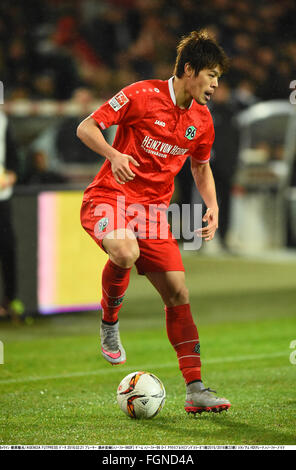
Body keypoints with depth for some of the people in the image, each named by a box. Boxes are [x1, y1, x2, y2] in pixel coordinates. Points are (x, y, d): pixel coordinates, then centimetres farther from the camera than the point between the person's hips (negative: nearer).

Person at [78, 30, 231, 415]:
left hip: (154, 207, 6)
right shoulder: (143, 95, -10)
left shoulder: (202, 120, 7)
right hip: (109, 197, -6)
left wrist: (212, 207, 7)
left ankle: (195, 390, 3)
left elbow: (201, 168, 25)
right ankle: (109, 325, -8)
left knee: (178, 294, -2)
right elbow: (86, 128, -8)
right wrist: (113, 154, -27)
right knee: (125, 251, -38)